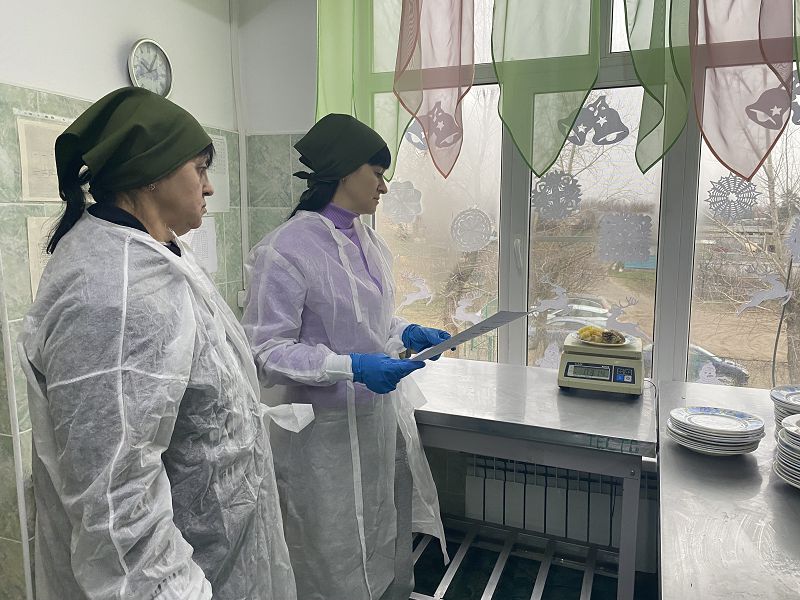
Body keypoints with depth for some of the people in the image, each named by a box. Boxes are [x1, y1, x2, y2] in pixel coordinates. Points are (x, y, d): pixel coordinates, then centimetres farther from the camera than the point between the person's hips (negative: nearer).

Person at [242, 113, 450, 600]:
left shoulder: (367, 241, 6)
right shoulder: (286, 249, -18)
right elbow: (267, 349, -18)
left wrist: (406, 333, 0)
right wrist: (353, 367, -25)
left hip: (380, 418, 7)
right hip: (326, 431, -7)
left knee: (390, 559, 20)